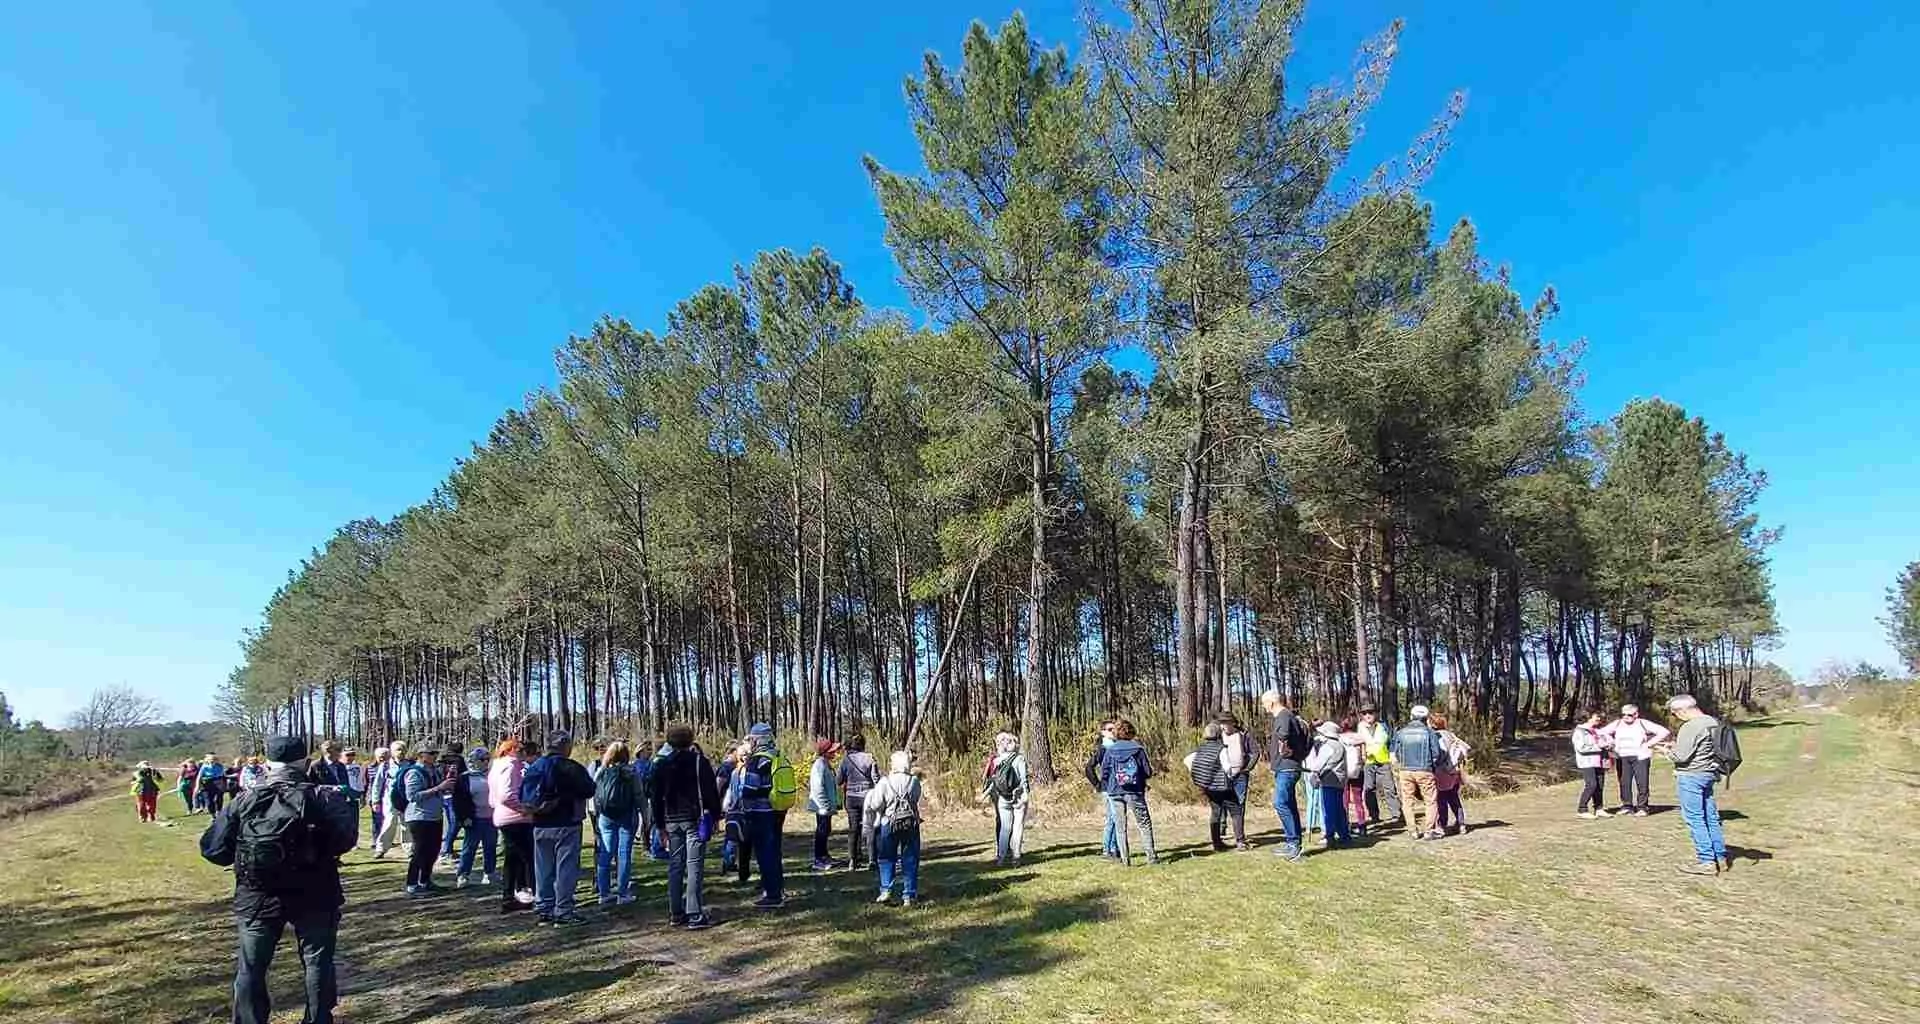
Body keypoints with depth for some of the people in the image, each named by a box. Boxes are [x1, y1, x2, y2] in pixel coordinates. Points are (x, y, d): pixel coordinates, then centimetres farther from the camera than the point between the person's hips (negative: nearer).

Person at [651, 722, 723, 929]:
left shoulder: (661, 764, 8)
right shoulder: (699, 761, -4)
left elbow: (655, 797, 11)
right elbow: (711, 790, -6)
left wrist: (659, 825, 16)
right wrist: (715, 816, 3)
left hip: (672, 821, 4)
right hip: (695, 819, -4)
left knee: (675, 867, 11)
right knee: (694, 867, -4)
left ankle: (676, 913, 15)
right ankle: (694, 915, -7)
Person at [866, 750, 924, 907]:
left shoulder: (885, 782, -13)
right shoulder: (914, 781, -6)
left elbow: (876, 805, -9)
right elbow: (916, 799, 5)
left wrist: (871, 793, 10)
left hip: (889, 824, -2)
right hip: (911, 825, 2)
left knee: (886, 858, 15)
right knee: (910, 860, 9)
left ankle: (886, 890, 9)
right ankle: (909, 895, 10)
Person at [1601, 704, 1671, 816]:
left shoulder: (1643, 724, 0)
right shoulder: (1617, 724, 11)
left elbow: (1665, 732, -3)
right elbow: (1602, 732, 22)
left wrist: (1648, 744, -6)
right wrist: (1612, 742, 7)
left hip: (1640, 757, -3)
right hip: (1622, 758, 3)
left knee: (1642, 783, -6)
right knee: (1624, 783, 1)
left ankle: (1642, 808, 2)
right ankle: (1627, 806, 9)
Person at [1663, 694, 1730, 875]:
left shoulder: (1690, 727, -19)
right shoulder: (1713, 722, 9)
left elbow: (1681, 756, -19)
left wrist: (1668, 751, 0)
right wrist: (1677, 745, 13)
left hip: (1691, 776, -9)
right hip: (1709, 773, 9)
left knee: (1695, 819, -3)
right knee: (1711, 817, 15)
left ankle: (1706, 861, -1)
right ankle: (1721, 857, 20)